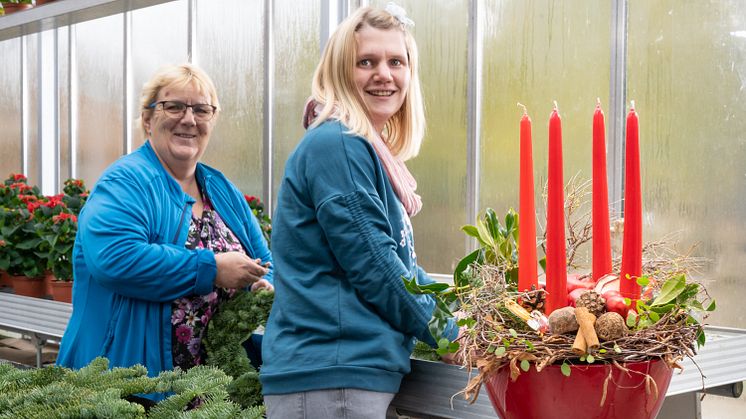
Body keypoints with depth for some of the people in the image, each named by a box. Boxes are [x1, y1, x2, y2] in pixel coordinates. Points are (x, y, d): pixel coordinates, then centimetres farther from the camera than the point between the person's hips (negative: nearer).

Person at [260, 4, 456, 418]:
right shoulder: (337, 146, -13)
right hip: (329, 383, -9)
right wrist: (449, 334, -6)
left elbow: (401, 262, 21)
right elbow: (374, 266, -17)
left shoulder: (369, 152, 16)